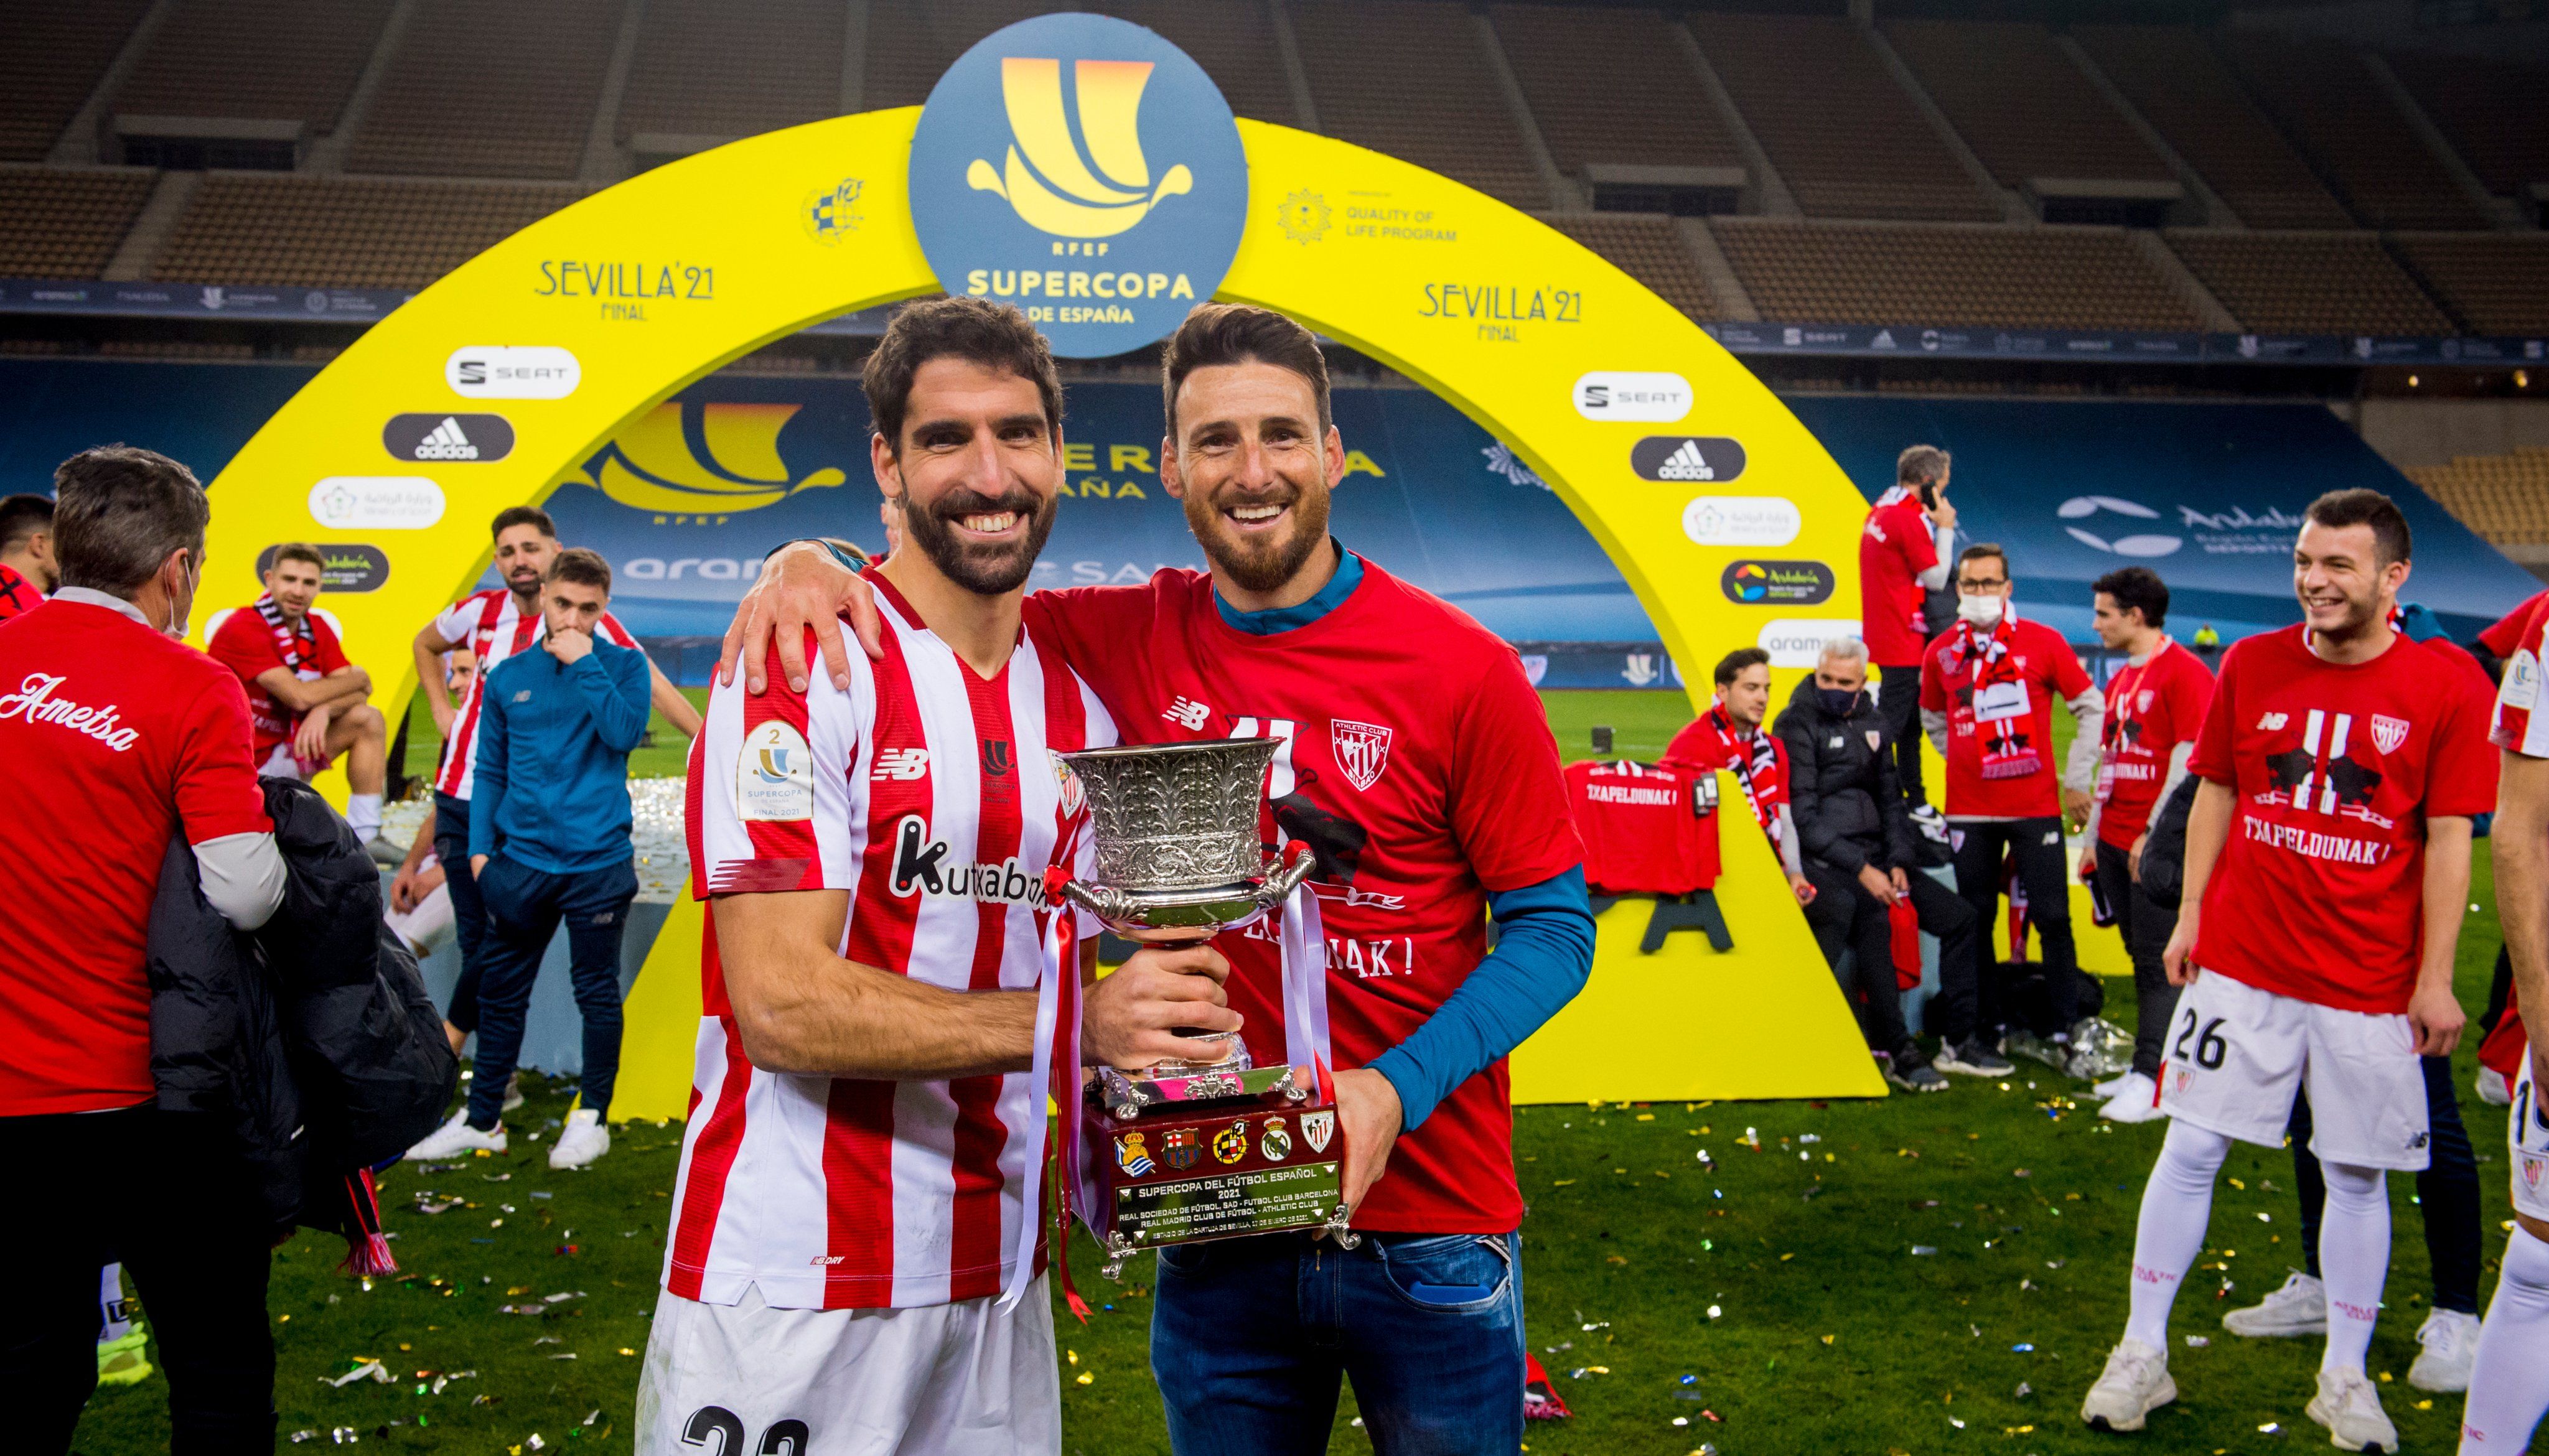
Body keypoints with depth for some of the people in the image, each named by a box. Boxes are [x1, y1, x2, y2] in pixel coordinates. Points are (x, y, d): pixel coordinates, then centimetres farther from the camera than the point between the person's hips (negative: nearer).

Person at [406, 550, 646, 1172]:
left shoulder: (622, 665, 0)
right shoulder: (508, 677, 7)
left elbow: (625, 733, -18)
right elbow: (490, 771, 12)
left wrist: (584, 664, -16)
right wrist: (480, 846, 5)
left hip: (598, 863, -3)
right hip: (521, 863, 3)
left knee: (597, 992, 6)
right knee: (500, 992, 10)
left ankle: (592, 1119, 18)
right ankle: (482, 1120, 21)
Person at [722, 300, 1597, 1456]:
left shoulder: (1462, 672, -11)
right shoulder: (1132, 644, -2)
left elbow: (1552, 927, -6)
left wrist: (1397, 1089, -19)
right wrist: (811, 560, -13)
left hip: (1426, 1225, -2)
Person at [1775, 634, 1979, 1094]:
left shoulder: (1871, 723, 14)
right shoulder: (1798, 725, -7)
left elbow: (1890, 799, 18)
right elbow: (1802, 818, -13)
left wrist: (1898, 862, 1)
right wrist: (1860, 870, -19)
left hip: (1874, 856, 8)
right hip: (1819, 861, -8)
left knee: (1960, 918, -1)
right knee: (1872, 919, -33)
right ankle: (1895, 1051, -27)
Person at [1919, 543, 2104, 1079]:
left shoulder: (2043, 643, -3)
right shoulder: (1942, 653, 4)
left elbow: (2090, 708, 4)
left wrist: (2077, 779, 2)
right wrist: (1968, 763, 11)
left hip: (2036, 807, -2)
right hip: (1970, 811, 2)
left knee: (2053, 919, 0)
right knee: (1974, 921, 7)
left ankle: (2069, 1032, 9)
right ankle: (1980, 1032, 15)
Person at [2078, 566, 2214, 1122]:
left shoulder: (2185, 672, -10)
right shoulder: (2121, 680, 17)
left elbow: (2188, 762, -15)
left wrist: (2154, 834, -16)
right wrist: (2093, 837, 20)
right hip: (2115, 842, 8)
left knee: (2158, 961, -6)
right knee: (2141, 956, 12)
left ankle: (2153, 1082, -4)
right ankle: (2144, 1068, 17)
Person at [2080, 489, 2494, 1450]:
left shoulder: (2445, 689, -5)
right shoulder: (2251, 666, 1)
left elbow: (2449, 841, -4)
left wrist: (2436, 980, -5)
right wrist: (2189, 916, 4)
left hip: (2371, 985, -1)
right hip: (2240, 964, 1)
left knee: (2358, 1174, 8)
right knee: (2190, 1150, 3)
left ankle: (2345, 1377, 25)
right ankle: (2142, 1355, 14)